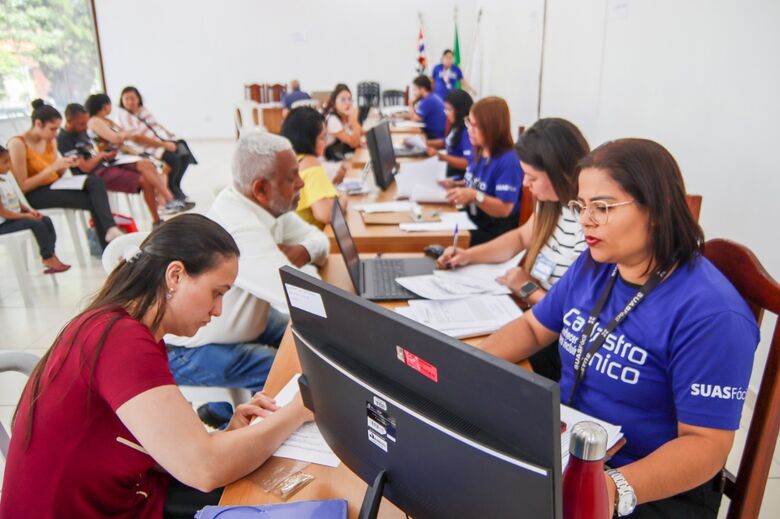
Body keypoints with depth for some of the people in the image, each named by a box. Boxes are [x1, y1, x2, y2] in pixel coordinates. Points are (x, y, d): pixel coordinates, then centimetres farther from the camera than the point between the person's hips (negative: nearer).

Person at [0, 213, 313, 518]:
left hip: (126, 494, 8)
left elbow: (160, 449, 2)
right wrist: (297, 411, -18)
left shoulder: (121, 328, 4)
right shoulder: (122, 341, -26)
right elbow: (204, 469, -30)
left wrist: (228, 433, -12)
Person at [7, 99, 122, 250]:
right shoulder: (17, 144, -14)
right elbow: (23, 187, -17)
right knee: (92, 200, -25)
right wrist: (52, 168, -22)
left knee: (95, 182, -24)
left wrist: (64, 165, -8)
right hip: (34, 195, -6)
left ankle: (110, 229, -35)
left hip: (54, 186, 6)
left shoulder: (49, 141, 7)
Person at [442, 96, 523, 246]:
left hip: (495, 233, -8)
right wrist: (456, 186, 2)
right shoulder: (477, 152, 6)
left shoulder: (508, 161, -19)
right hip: (472, 222, 8)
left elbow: (504, 209, -22)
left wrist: (474, 196, -35)